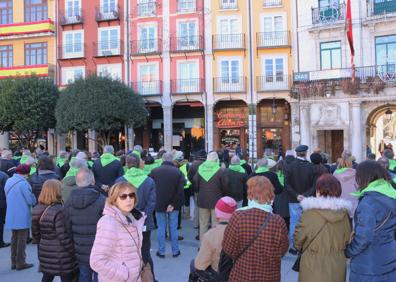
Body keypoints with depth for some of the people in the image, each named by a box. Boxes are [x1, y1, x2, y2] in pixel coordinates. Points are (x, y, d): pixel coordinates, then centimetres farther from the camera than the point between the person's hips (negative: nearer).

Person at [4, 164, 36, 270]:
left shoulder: (9, 181, 7)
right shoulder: (23, 183, -20)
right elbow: (31, 200, -17)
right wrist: (35, 198, 2)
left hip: (11, 216, 8)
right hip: (22, 217, -8)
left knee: (14, 238, 17)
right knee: (22, 239, 3)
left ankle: (14, 262, 23)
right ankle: (20, 263, 9)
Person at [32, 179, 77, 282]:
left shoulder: (37, 210, 0)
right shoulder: (59, 211, -23)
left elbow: (35, 233, 9)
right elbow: (63, 237, -21)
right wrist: (74, 252, -10)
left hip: (45, 251, 7)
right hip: (61, 254, -7)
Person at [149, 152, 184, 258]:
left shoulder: (154, 171, -5)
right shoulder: (178, 172, -6)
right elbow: (180, 190, -11)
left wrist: (154, 203, 7)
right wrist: (174, 204, -7)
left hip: (159, 204, 0)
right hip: (173, 205, 0)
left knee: (161, 228, 9)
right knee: (173, 228, 10)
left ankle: (161, 251, 15)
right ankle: (175, 251, 18)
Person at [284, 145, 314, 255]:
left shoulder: (290, 166, -5)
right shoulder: (310, 167, -7)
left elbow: (287, 185, -8)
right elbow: (314, 185, -10)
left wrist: (296, 195, -8)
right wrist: (306, 195, -10)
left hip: (293, 200, 0)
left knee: (293, 223, 7)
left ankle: (293, 247, 11)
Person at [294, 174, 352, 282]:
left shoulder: (310, 213, -19)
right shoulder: (344, 214, -5)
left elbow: (299, 238, -7)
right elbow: (348, 240, 6)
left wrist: (300, 248, 14)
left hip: (314, 267, -4)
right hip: (337, 267, 4)